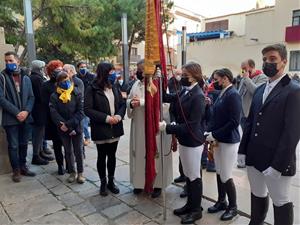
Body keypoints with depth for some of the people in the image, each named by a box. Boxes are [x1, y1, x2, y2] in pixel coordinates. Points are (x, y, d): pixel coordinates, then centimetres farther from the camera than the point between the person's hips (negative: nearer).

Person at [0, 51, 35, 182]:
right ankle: (16, 170, 17)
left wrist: (26, 111, -11)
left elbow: (31, 97, 6)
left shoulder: (26, 78, 9)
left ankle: (23, 167, 27)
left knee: (24, 144, 13)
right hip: (11, 118, -3)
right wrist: (16, 113, -16)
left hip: (26, 117, 3)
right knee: (13, 146, 3)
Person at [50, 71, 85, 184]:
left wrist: (68, 124, -20)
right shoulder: (54, 96, -2)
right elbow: (54, 114, -11)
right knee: (68, 151, 13)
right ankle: (72, 172, 28)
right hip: (63, 129, 1)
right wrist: (69, 128, -18)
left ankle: (80, 173, 20)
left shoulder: (77, 94, -5)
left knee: (78, 151, 5)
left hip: (76, 128, -1)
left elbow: (80, 112, -10)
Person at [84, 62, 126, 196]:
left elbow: (122, 104, 8)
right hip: (100, 130, -4)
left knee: (112, 156, 14)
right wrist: (106, 118, -20)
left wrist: (119, 115, -13)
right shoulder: (92, 89, -10)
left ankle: (111, 182, 30)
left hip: (115, 129, 5)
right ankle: (103, 183, 28)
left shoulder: (114, 88, 7)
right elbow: (87, 109, -15)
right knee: (102, 157, 9)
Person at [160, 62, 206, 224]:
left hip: (193, 142, -8)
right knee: (188, 175, 20)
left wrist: (167, 127, -25)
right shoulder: (185, 91, 3)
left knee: (194, 176, 9)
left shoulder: (198, 96, -22)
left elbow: (191, 126, -26)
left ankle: (196, 210, 29)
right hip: (183, 140, 8)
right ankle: (190, 204, 39)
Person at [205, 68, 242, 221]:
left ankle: (233, 207, 24)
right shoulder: (222, 94, 8)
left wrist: (214, 135, -19)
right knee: (219, 173, 17)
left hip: (229, 141, -8)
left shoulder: (233, 95, -18)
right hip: (218, 140, 8)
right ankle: (221, 202, 34)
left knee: (226, 176, 2)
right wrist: (210, 132, 2)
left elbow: (234, 122, -23)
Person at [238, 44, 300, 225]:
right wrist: (243, 150, 7)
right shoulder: (260, 90, 11)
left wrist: (277, 165, -20)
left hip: (277, 162, -6)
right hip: (254, 158, 6)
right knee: (257, 196, 20)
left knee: (281, 203, 11)